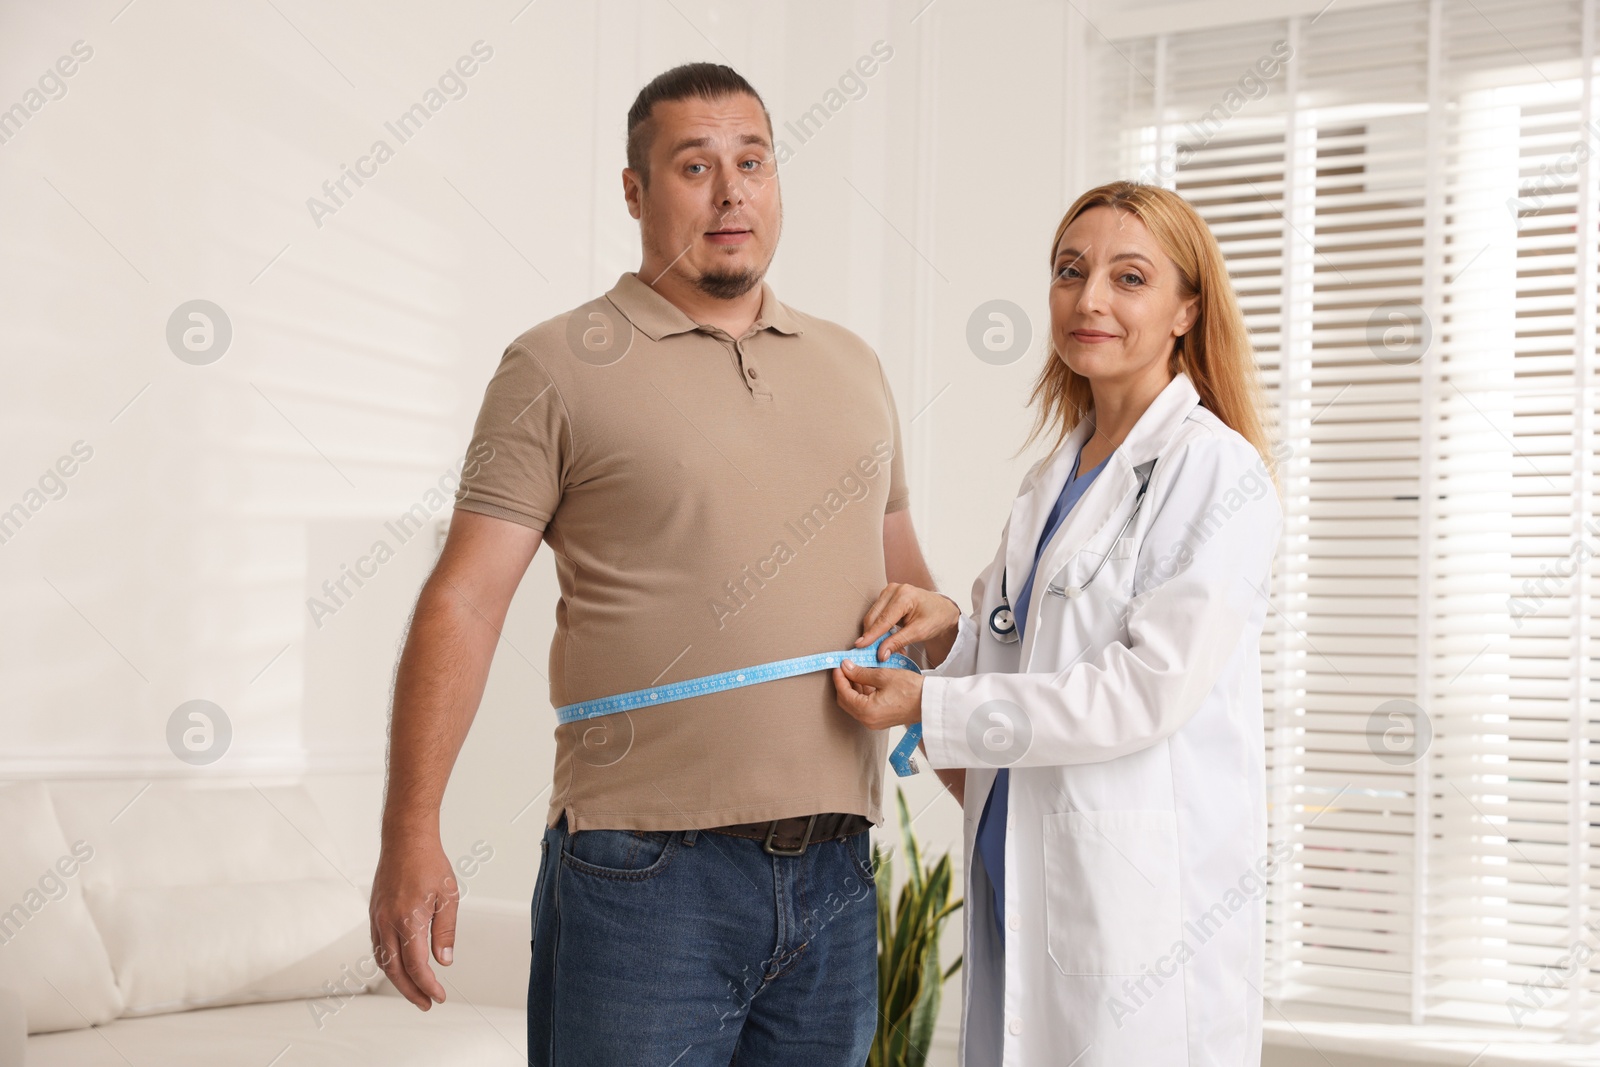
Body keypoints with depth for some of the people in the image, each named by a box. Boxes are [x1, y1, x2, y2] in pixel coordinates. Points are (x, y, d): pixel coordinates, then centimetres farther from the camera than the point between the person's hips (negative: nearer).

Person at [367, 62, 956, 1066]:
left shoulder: (853, 367, 15)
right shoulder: (560, 366, -1)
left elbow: (910, 589, 22)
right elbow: (463, 604, -6)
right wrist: (413, 835, -13)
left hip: (834, 872, 5)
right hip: (644, 871, -5)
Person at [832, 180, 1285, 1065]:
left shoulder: (1218, 471, -10)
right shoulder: (1052, 478, 16)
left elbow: (1151, 688, -17)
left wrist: (933, 709, -13)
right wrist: (954, 624, 3)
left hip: (1147, 897, -7)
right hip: (1020, 883, 7)